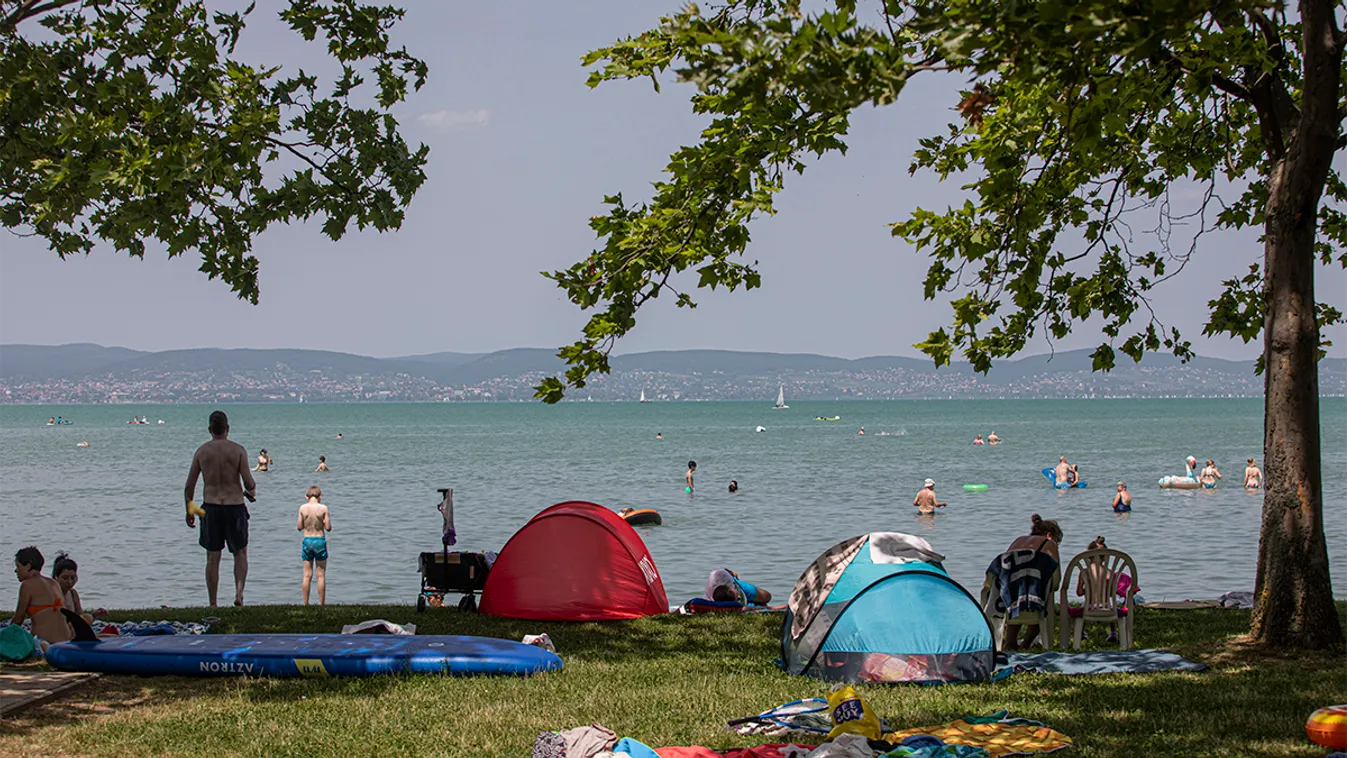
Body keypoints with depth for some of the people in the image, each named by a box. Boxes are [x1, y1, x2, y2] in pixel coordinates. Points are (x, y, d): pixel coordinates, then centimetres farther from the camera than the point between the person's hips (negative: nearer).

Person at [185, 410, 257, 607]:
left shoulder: (201, 452, 2)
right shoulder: (238, 450, -4)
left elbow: (189, 486, 3)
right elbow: (248, 482, -10)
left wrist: (189, 512, 15)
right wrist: (251, 492, 13)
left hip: (210, 507, 1)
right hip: (235, 507, -1)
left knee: (212, 558, 9)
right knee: (240, 554, 15)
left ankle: (213, 604, 9)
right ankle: (239, 592, -6)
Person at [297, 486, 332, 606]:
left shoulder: (303, 508, -3)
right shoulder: (323, 508, -8)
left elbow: (299, 527, 1)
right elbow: (328, 528, -8)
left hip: (307, 541, 2)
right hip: (320, 541, -2)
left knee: (307, 575, 7)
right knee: (321, 575, 5)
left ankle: (305, 604, 8)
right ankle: (321, 604, 6)